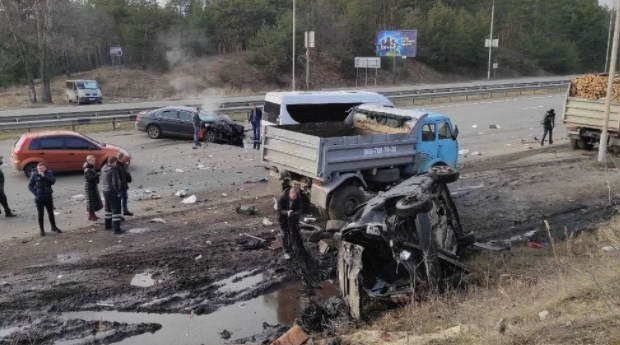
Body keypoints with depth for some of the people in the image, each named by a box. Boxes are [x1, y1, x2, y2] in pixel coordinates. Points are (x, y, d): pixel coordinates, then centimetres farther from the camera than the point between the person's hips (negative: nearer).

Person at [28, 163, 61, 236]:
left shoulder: (49, 173, -2)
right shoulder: (34, 175, -5)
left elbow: (53, 181, -17)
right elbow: (30, 186, 0)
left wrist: (44, 176, -24)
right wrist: (35, 192, -11)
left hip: (48, 197, 1)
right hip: (39, 198, -1)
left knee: (51, 212, 13)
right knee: (40, 214, 5)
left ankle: (54, 227, 28)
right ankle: (42, 229, 15)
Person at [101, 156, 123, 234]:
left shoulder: (103, 169, 4)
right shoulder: (113, 170, -22)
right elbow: (115, 183, -24)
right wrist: (118, 192, -17)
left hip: (105, 191, 9)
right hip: (112, 191, -9)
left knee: (108, 208, 23)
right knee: (116, 210, -4)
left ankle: (108, 225, 34)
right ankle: (116, 229, -5)